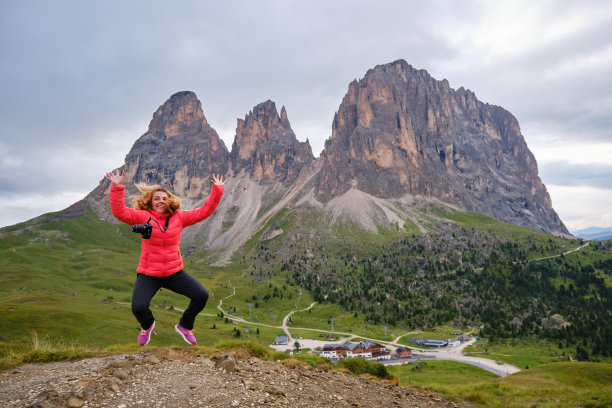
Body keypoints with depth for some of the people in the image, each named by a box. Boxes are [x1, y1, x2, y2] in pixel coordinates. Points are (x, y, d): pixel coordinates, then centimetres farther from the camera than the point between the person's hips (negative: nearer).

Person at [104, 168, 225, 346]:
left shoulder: (179, 217, 2)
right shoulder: (143, 216, -4)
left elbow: (204, 211, 1)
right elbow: (119, 212, -18)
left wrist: (217, 190, -5)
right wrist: (117, 187, -27)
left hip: (174, 273, 2)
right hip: (148, 275, -2)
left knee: (202, 295, -11)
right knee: (138, 307, -22)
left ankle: (185, 325, 20)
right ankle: (147, 325, 20)